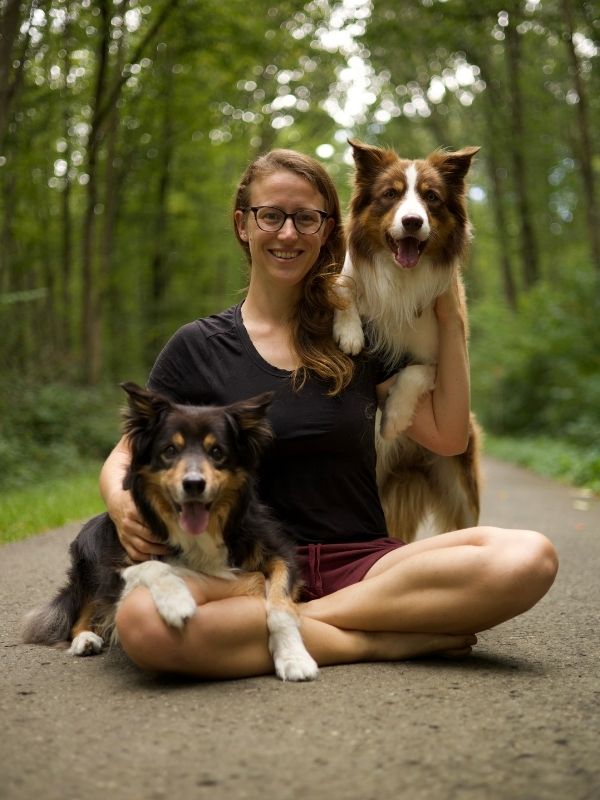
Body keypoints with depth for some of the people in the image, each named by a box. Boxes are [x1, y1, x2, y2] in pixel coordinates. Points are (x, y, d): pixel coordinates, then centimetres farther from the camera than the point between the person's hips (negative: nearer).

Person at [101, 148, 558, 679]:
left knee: (530, 559, -26)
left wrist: (450, 318, 7)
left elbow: (448, 436, 8)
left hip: (362, 563, 2)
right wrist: (123, 505, -16)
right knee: (144, 624, -37)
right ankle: (386, 641, -21)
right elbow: (124, 457, 7)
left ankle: (281, 624, -19)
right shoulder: (198, 348, 5)